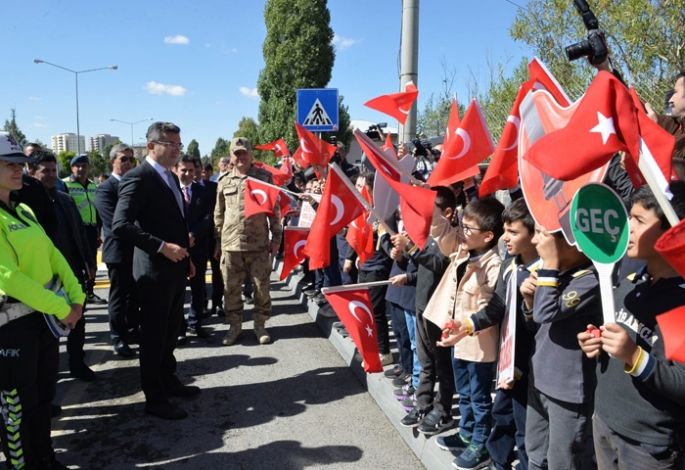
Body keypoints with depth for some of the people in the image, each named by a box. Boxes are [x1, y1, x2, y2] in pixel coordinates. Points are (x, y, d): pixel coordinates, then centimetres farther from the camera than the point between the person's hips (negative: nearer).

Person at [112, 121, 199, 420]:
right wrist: (162, 247, -26)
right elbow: (120, 224, -24)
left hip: (175, 268, 9)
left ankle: (169, 381, 36)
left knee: (171, 331, 19)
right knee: (154, 336, 4)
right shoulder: (138, 178, -15)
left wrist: (186, 257, 16)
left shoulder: (171, 177, 13)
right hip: (155, 271, -9)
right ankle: (154, 399, 17)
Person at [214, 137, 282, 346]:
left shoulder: (264, 177, 0)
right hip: (230, 244, 2)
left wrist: (276, 237, -1)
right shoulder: (224, 181, 8)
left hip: (259, 243, -2)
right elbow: (218, 214, 12)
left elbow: (274, 209, 2)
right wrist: (217, 241, 10)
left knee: (261, 286, 6)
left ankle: (259, 324, 21)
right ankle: (235, 326, 22)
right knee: (231, 288, 8)